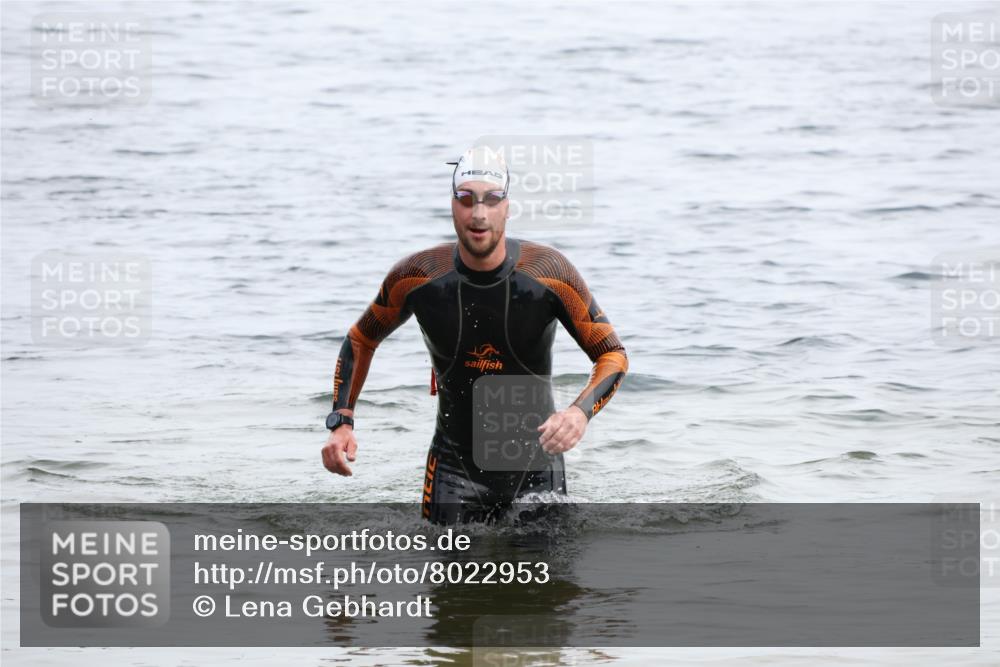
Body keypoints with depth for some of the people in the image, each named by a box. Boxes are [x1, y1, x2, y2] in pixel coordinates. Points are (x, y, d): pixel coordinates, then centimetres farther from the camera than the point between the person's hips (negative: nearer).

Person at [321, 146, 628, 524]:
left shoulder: (549, 273, -14)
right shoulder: (417, 277, -11)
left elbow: (613, 354, -6)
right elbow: (361, 340, 7)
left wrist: (581, 412, -26)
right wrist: (341, 421, -6)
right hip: (454, 466, 0)